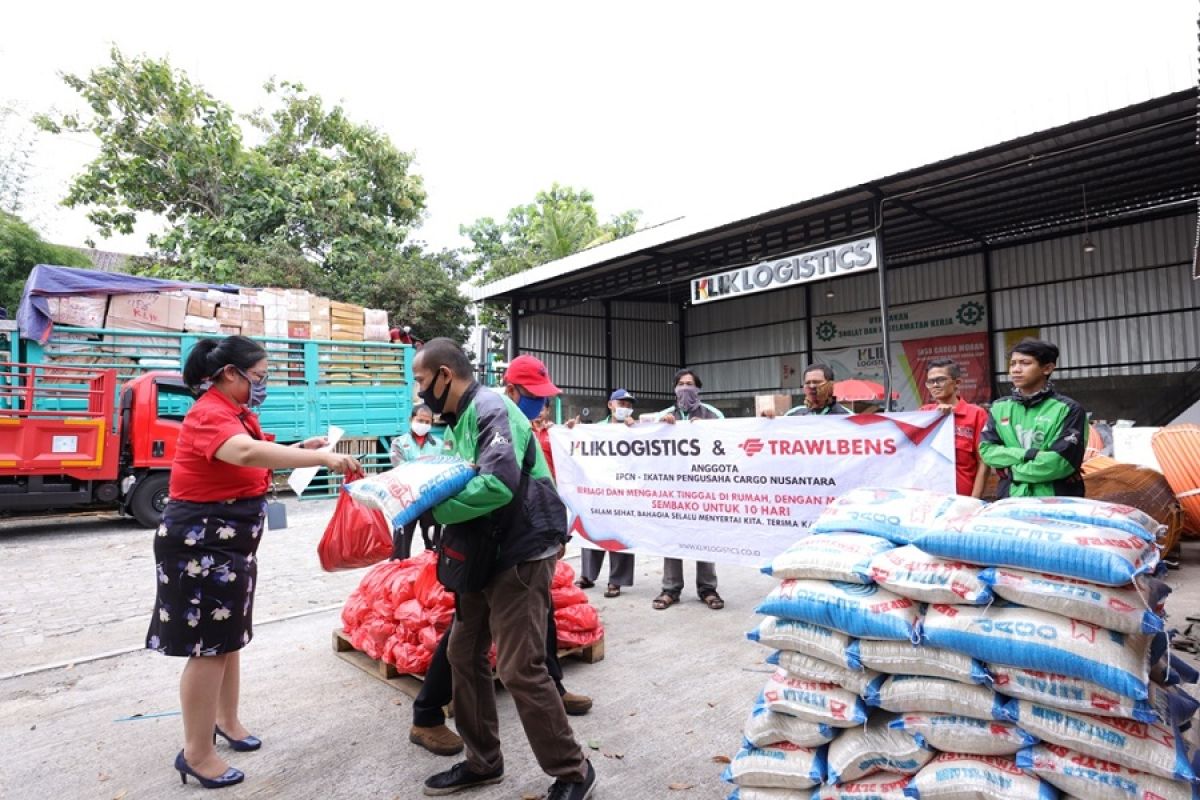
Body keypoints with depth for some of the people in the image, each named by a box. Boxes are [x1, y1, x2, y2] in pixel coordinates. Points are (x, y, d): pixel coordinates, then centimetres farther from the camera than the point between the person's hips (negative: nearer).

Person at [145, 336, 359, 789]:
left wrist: (300, 449, 1)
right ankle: (197, 753, 12)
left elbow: (255, 460, 17)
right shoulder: (210, 414, -22)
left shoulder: (237, 412, 10)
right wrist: (321, 458, -46)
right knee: (208, 646, -1)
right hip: (201, 542, -10)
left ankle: (226, 721, 36)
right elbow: (246, 453, -42)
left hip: (230, 540, 10)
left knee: (229, 637, 19)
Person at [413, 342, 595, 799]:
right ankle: (482, 762, 31)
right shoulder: (463, 418, 13)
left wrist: (433, 508, -22)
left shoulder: (492, 410, -18)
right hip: (486, 555, 10)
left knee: (519, 669, -6)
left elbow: (498, 483, -31)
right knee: (464, 654, 14)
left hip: (523, 554, -10)